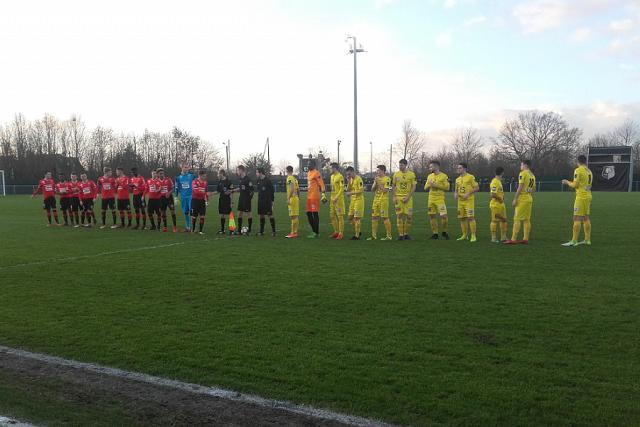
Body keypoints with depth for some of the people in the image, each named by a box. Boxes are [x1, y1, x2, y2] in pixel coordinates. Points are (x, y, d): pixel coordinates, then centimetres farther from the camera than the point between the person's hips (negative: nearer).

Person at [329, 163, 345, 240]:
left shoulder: (340, 176, -11)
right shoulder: (332, 176, 15)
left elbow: (342, 189, -16)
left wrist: (336, 198, -21)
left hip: (339, 199, -9)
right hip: (332, 199, 9)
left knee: (340, 216, -4)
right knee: (332, 215, 11)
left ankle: (341, 233, 1)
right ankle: (336, 232, 21)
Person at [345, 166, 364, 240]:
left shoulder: (358, 179, -13)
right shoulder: (351, 179, 12)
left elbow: (361, 190, -19)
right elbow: (348, 190, 9)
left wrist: (351, 193, -20)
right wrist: (349, 181, -2)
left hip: (359, 200, -8)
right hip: (352, 200, 9)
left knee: (357, 218, -4)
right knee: (350, 217, 9)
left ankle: (357, 235, 2)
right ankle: (357, 232, 23)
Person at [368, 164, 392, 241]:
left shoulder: (387, 179, -8)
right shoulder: (377, 179, 15)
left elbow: (385, 190, -16)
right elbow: (372, 189, 10)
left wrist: (379, 183, -15)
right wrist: (375, 183, -5)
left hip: (383, 200, -7)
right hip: (376, 199, 7)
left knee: (385, 217, -5)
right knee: (374, 217, 6)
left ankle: (389, 236, 2)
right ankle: (374, 235, 13)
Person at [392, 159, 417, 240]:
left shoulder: (411, 174, -1)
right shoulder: (396, 174, 5)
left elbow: (413, 187, -2)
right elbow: (394, 186, 11)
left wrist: (408, 197, -11)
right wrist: (394, 197, 1)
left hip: (408, 198, -1)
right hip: (398, 197, 1)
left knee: (409, 216, -2)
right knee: (399, 216, -2)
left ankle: (406, 234, 11)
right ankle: (400, 234, 4)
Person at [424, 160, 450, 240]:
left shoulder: (444, 176, -5)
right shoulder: (429, 176, 12)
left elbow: (447, 187, -10)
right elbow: (425, 188, 15)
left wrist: (436, 185, -16)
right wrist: (429, 185, -7)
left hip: (440, 199, -5)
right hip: (431, 199, 5)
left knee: (444, 216, -12)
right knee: (432, 216, 6)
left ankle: (444, 232, 9)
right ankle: (435, 234, 15)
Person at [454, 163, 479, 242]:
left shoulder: (470, 177, -5)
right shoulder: (457, 179, 14)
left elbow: (477, 188, -7)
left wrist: (468, 194, -17)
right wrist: (455, 194, -1)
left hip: (469, 201, -6)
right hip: (460, 201, 6)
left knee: (470, 217, -11)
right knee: (462, 218, 7)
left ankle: (473, 236, -5)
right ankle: (465, 235, 18)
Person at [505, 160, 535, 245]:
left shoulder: (523, 173, -10)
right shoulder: (532, 175, 15)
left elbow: (520, 187, -15)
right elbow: (533, 189, 18)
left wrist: (515, 199, -13)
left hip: (522, 199, -8)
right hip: (529, 199, 8)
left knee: (517, 219, -7)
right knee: (527, 219, 9)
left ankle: (513, 239, -8)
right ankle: (525, 239, 11)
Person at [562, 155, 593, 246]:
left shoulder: (578, 170, -10)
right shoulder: (589, 171, 13)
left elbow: (575, 185, -13)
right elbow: (586, 184, 18)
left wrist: (567, 182, 5)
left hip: (581, 197, -8)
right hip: (588, 196, 8)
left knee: (577, 218, -8)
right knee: (586, 218, 13)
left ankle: (574, 241, -10)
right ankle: (587, 240, 16)